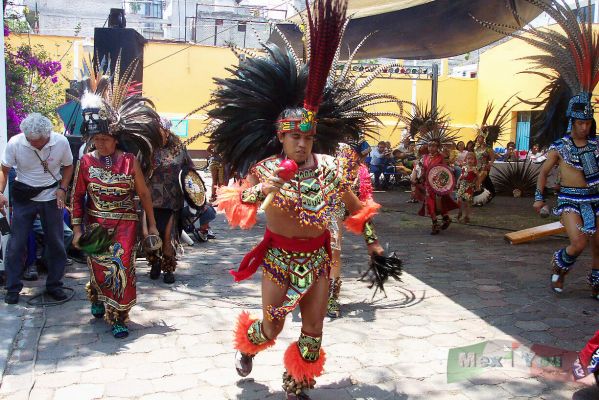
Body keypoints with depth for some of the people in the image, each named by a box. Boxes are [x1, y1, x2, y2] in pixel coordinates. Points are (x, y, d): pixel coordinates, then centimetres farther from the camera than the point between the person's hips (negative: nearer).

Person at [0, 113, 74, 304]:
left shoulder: (61, 142, -14)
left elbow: (68, 166, 3)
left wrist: (62, 189, -9)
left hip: (52, 197, 1)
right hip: (23, 198, -1)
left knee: (56, 243, 6)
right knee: (16, 243, 0)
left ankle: (54, 285, 22)